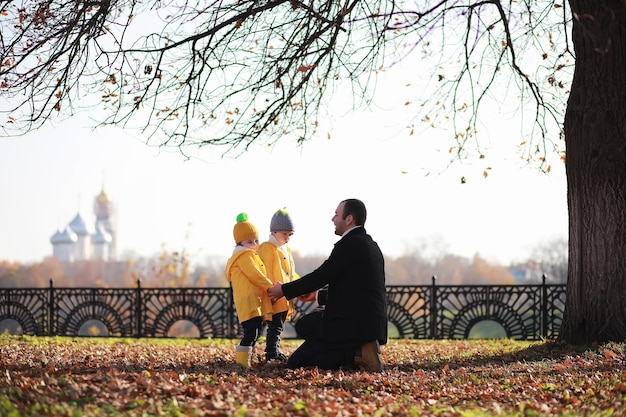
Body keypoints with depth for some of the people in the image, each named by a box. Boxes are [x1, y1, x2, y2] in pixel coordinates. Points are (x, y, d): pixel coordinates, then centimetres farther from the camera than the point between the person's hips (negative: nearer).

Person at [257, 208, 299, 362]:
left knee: (279, 327, 12)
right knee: (275, 326, -12)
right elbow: (265, 274, -15)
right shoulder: (267, 249, -9)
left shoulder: (286, 251, 20)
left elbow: (291, 275, 26)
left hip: (285, 299, 9)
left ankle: (273, 352, 18)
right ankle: (272, 352, -12)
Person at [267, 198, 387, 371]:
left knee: (295, 363, -5)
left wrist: (284, 290, -1)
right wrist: (316, 293, 26)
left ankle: (357, 355, -16)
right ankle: (360, 350, 8)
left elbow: (320, 276, -13)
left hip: (351, 326, -9)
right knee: (309, 325, 30)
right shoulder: (371, 245, 16)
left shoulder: (348, 244, -12)